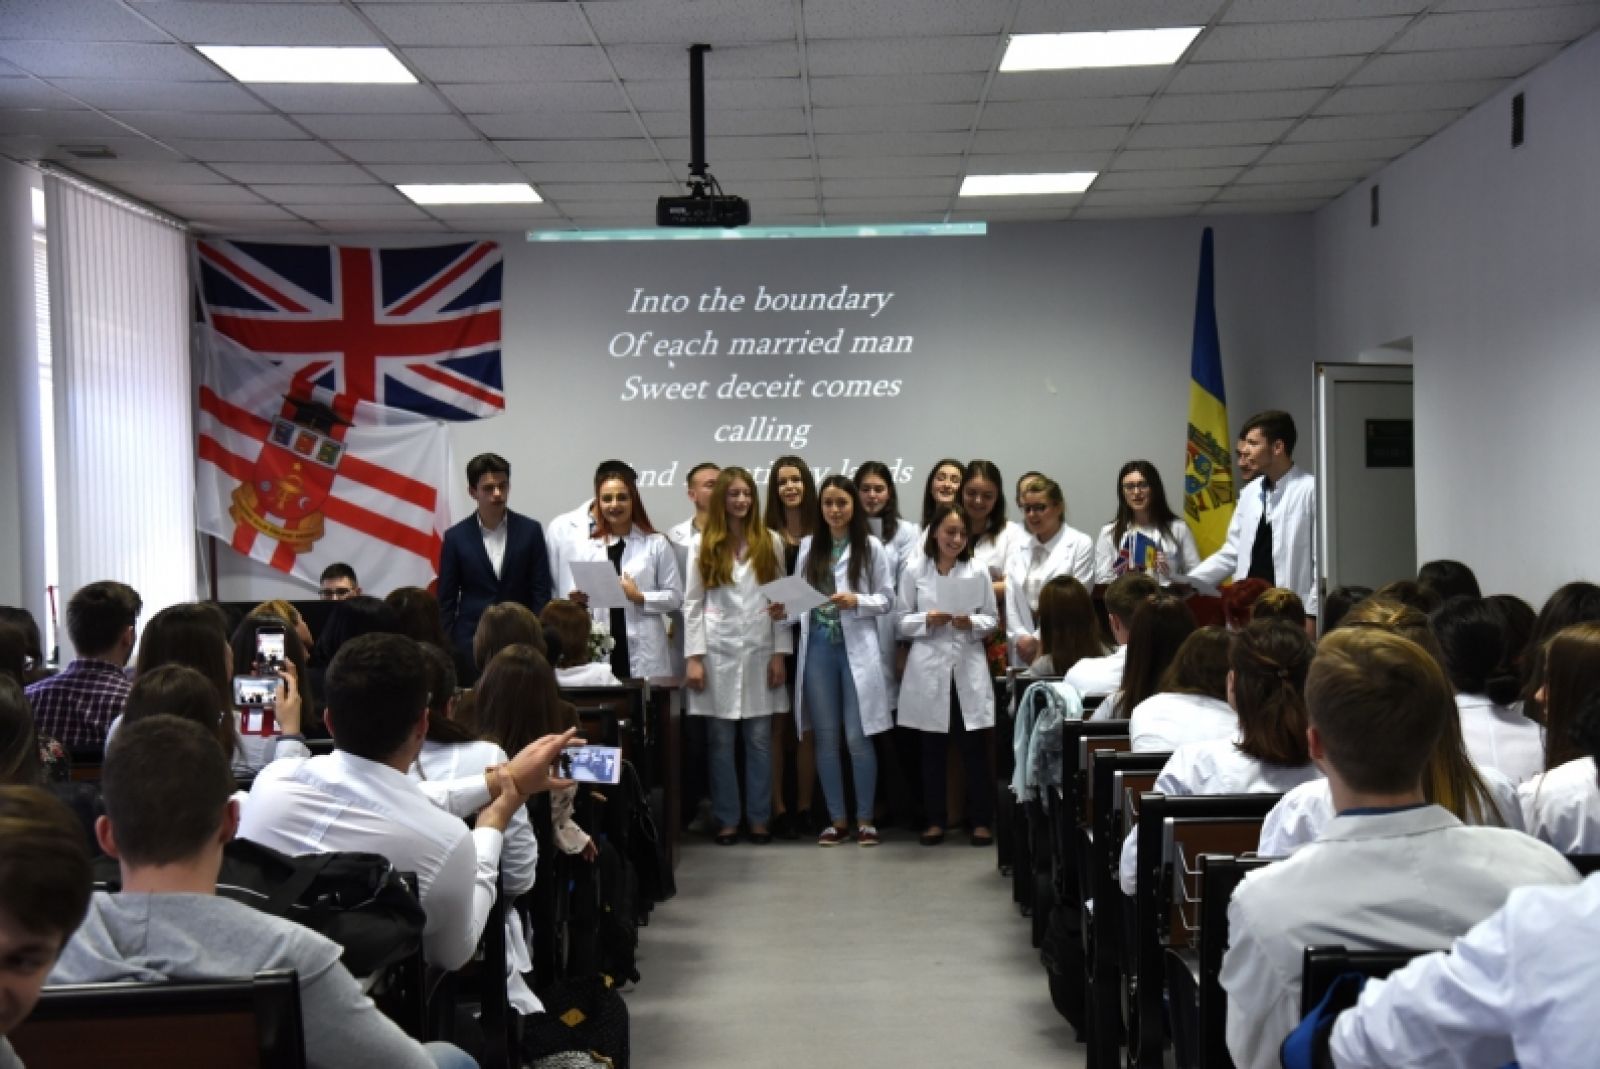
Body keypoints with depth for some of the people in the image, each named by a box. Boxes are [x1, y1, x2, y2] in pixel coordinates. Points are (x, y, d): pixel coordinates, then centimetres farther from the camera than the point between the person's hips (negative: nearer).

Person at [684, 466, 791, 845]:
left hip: (760, 653, 1)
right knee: (720, 741, 3)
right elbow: (692, 604, 2)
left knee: (760, 739, 4)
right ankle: (727, 819, 12)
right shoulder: (704, 545, 5)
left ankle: (759, 817, 13)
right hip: (718, 653, 0)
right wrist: (693, 657, -6)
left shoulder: (770, 541, 7)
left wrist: (781, 652, -1)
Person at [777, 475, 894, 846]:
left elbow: (887, 599, 0)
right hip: (818, 647, 3)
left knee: (858, 738, -2)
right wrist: (785, 610, -9)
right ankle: (837, 819, 16)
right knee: (826, 737, 7)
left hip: (856, 648, -3)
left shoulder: (871, 547, 0)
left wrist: (856, 601, -16)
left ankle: (864, 818, 10)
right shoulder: (808, 546, 10)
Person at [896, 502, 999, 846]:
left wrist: (972, 623, -14)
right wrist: (927, 620, -16)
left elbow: (993, 619, 5)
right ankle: (935, 820, 18)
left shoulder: (978, 571, 1)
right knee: (932, 750, 8)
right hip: (929, 668, 0)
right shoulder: (914, 571, 0)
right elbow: (901, 620, 2)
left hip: (968, 668, 0)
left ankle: (980, 820, 11)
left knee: (975, 749, 2)